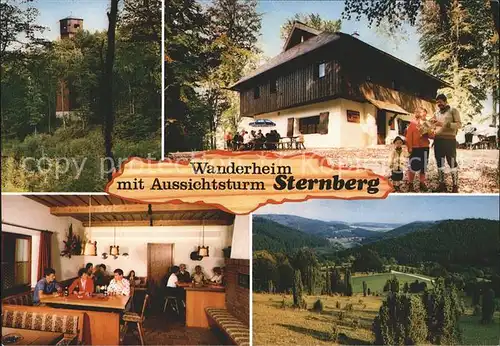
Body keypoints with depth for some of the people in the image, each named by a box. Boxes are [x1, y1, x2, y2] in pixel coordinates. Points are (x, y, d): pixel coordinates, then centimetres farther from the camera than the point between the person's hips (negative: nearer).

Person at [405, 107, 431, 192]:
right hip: (415, 148, -5)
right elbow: (409, 136, -7)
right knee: (413, 166, -3)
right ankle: (410, 185, 6)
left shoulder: (426, 124, 11)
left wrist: (429, 132, -11)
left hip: (425, 148, 5)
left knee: (423, 167, 10)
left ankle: (422, 184, 20)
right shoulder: (412, 123, -2)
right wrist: (409, 147, -12)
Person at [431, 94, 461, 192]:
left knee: (452, 163, -4)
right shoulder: (436, 113, 18)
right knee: (440, 163, 7)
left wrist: (445, 124, -19)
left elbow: (459, 124, -9)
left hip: (449, 140, -6)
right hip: (438, 140, 6)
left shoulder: (453, 111, 2)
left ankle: (455, 186, 0)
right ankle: (442, 184, 14)